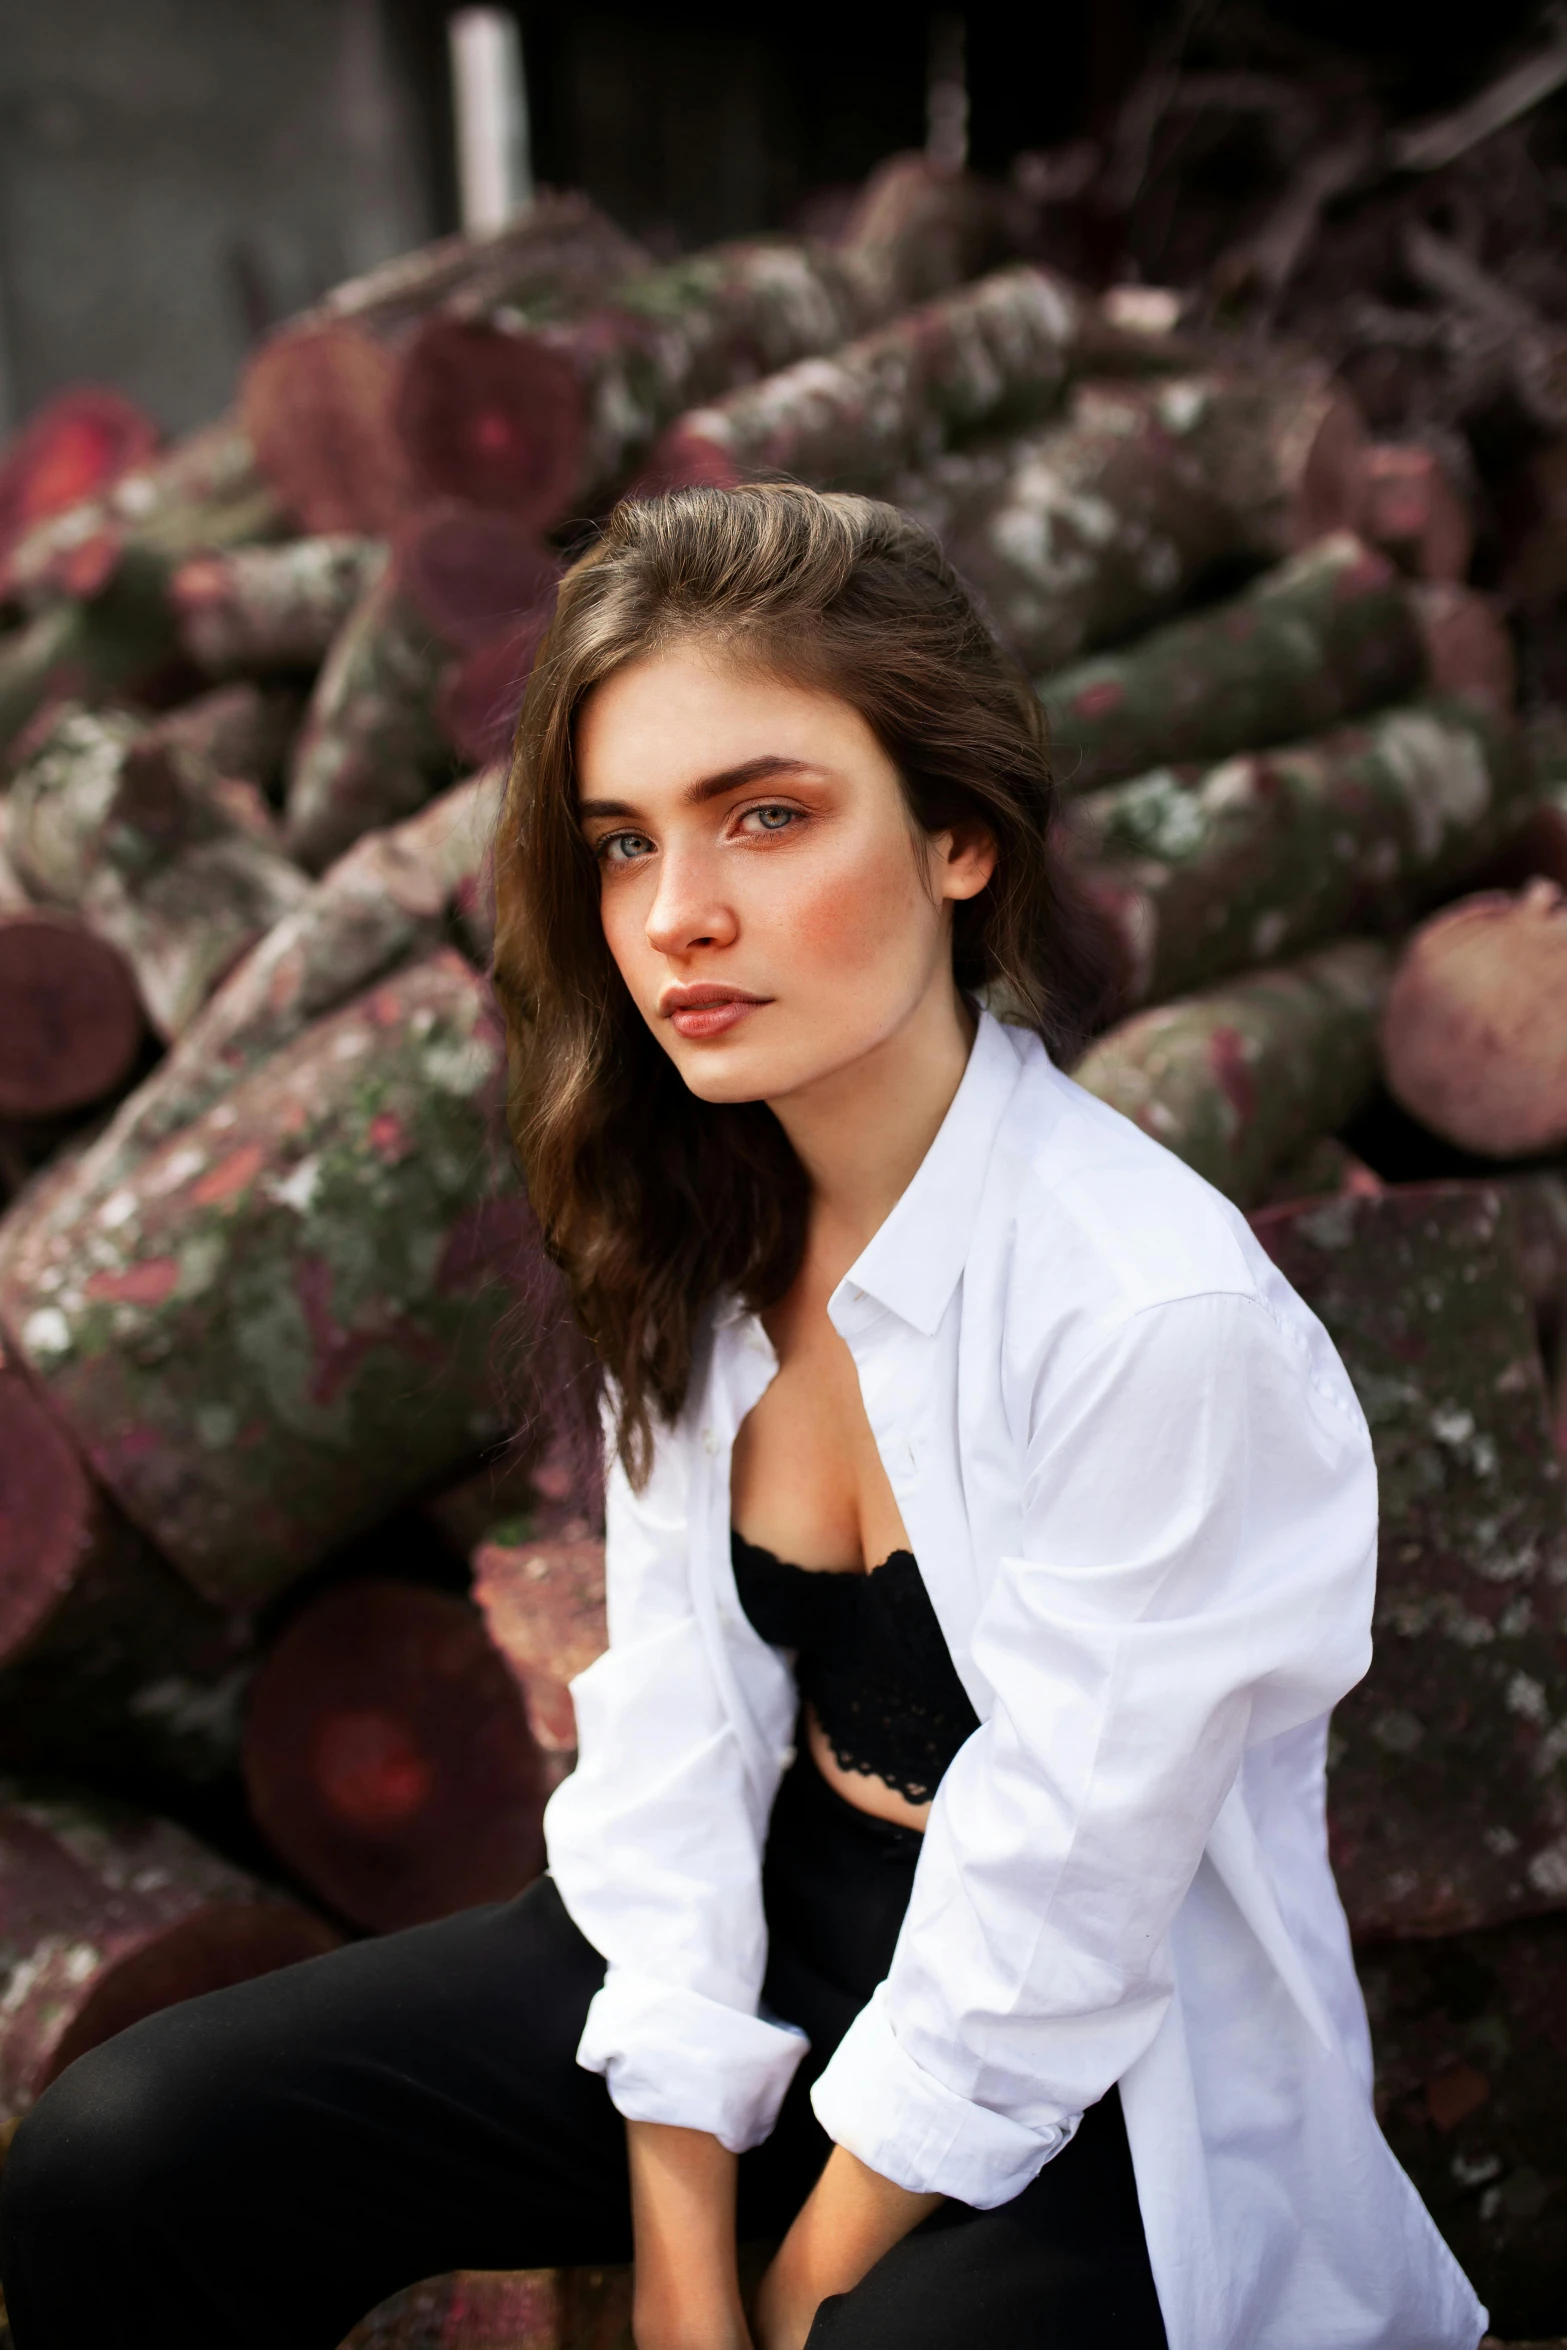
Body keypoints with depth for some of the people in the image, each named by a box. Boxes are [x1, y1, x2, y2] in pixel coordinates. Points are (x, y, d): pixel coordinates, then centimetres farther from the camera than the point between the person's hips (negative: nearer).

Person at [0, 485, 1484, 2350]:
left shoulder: (1164, 1319, -27)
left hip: (1101, 2083, -5)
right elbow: (675, 1739, -6)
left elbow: (1043, 1932, -21)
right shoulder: (692, 1225, -5)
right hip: (778, 1935, 5)